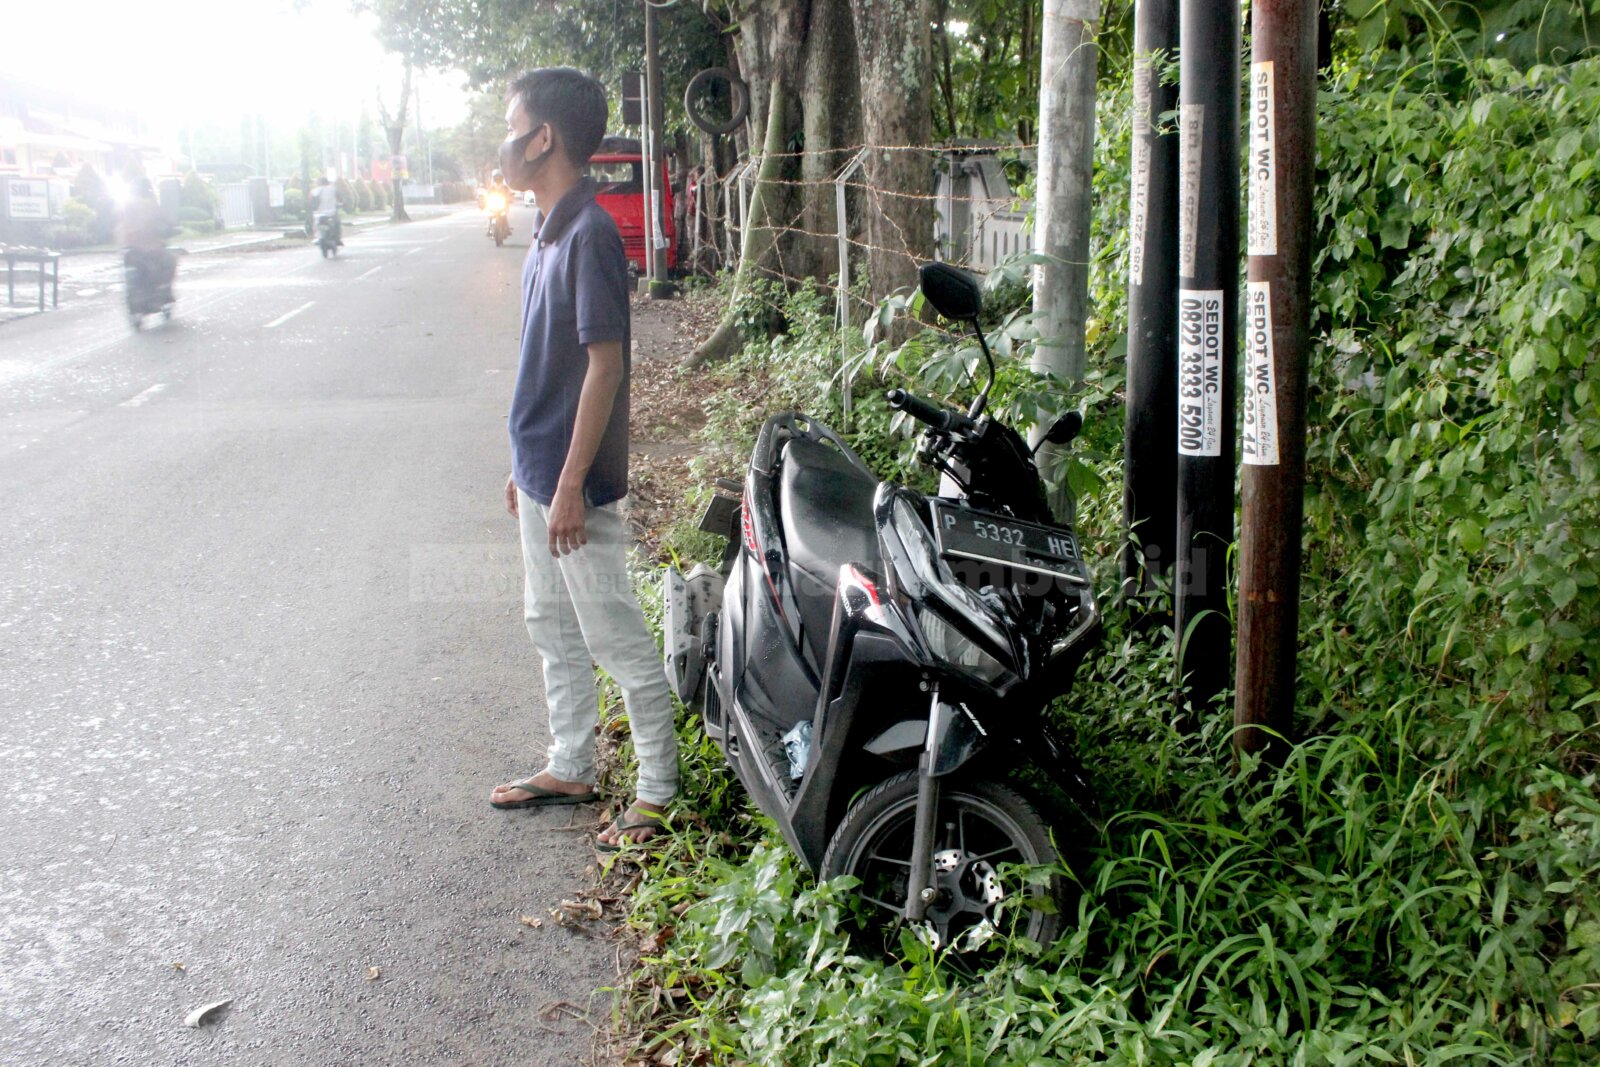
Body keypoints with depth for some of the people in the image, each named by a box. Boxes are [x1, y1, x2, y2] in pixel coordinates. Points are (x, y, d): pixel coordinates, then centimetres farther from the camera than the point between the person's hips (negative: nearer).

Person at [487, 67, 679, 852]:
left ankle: (657, 789, 13)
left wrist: (572, 484, -22)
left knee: (615, 638, 0)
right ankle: (571, 767, 32)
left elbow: (604, 366, -22)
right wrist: (526, 462, 19)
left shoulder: (589, 234, -19)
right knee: (552, 627, 18)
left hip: (574, 482, -10)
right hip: (539, 471, 10)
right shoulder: (549, 231, 10)